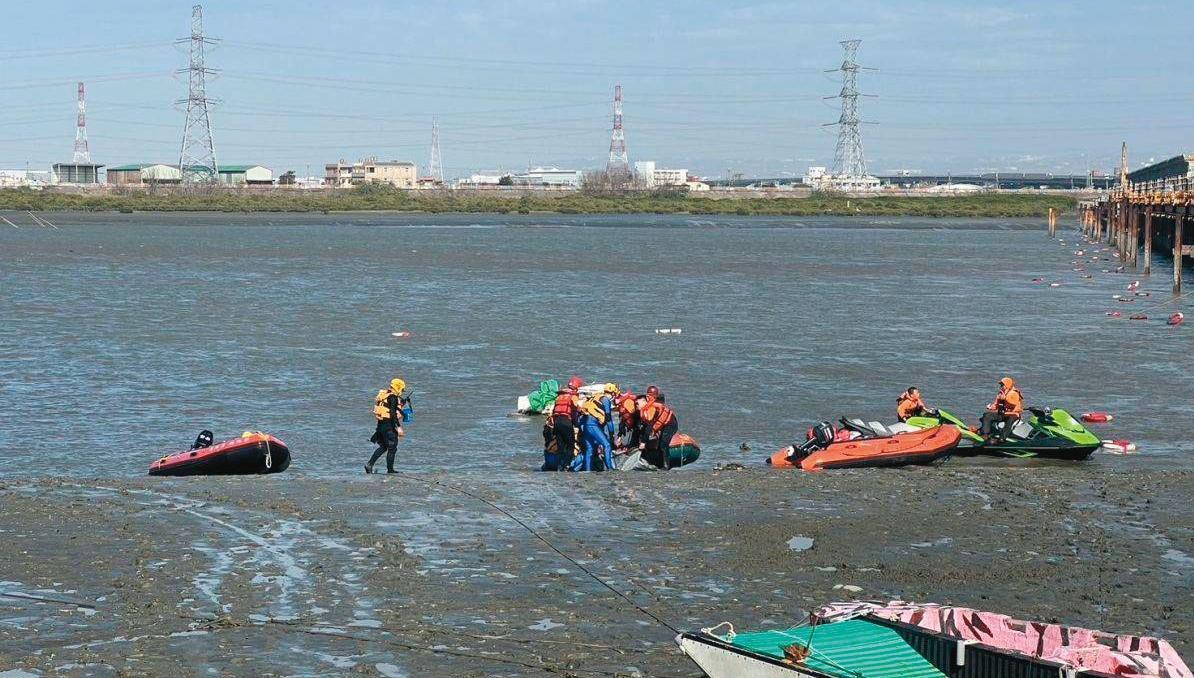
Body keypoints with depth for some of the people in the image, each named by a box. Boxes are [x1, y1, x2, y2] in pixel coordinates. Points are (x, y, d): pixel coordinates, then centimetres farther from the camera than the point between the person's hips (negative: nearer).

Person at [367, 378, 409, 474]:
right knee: (392, 448, 2)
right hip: (389, 425, -9)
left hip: (380, 423, 9)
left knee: (383, 447, 17)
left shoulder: (383, 394, 14)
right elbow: (393, 413, -22)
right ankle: (390, 469, 8)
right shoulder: (393, 397, -15)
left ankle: (369, 465, 10)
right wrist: (398, 427, -22)